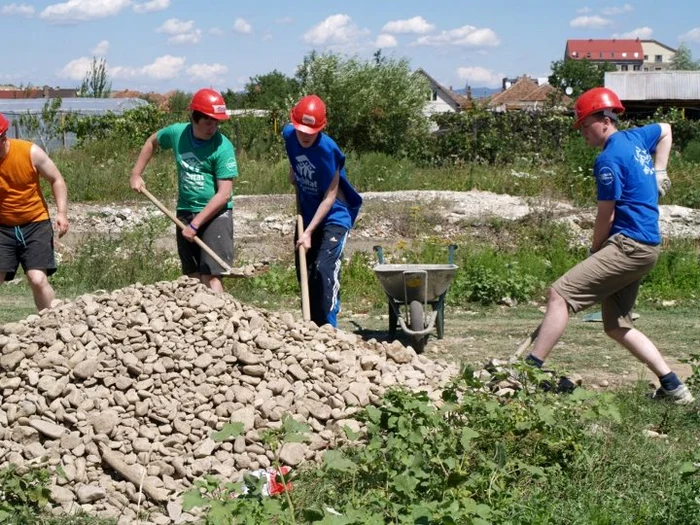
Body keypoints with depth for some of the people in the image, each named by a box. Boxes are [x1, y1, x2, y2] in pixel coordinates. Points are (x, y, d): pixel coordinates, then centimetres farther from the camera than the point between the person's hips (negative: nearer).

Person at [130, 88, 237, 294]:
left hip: (215, 215, -5)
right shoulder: (177, 133, -2)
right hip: (185, 212, 5)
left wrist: (195, 224, -19)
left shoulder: (223, 147, -16)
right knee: (192, 277, 11)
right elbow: (152, 142, 22)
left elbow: (224, 194, -19)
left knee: (210, 276, -16)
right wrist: (136, 174, 17)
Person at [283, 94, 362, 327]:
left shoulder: (327, 149, -26)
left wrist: (309, 232, -23)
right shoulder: (289, 135, -8)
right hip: (307, 216, 7)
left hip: (333, 218, -7)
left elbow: (329, 196, -21)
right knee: (304, 273, 9)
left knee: (324, 271, -19)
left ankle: (328, 328, -12)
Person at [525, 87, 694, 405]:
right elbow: (666, 130, 37)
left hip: (628, 246, -10)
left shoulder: (608, 158, -13)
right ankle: (673, 388, 14)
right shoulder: (635, 137, 14)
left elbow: (606, 216, -11)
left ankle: (530, 367, -21)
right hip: (643, 249, 10)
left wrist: (595, 251, 5)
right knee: (617, 326, 14)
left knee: (560, 294, -16)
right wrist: (658, 172, 27)